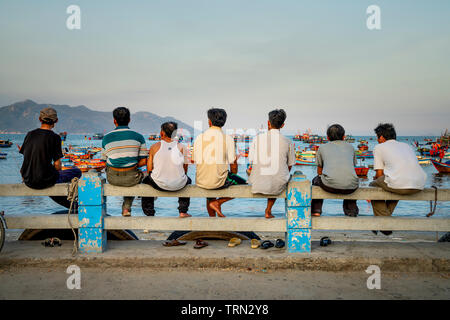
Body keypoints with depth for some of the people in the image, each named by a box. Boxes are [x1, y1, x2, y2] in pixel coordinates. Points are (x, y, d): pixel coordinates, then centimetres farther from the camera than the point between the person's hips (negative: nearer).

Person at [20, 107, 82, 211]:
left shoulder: (30, 134, 5)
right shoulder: (54, 137, -10)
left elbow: (26, 157, 11)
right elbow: (57, 165, -12)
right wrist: (56, 172, 11)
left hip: (28, 181, 6)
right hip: (44, 180, -6)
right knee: (77, 172, 13)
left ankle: (72, 206, 42)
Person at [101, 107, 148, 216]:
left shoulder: (106, 138, -1)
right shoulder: (138, 137, -4)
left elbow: (105, 160, 5)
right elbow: (143, 162, -5)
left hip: (113, 178, 2)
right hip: (131, 178, -2)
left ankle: (126, 209, 43)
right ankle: (126, 208, 26)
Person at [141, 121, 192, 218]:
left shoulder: (154, 147, -4)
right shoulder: (182, 147, -2)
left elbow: (149, 169, 0)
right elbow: (185, 169, 4)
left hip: (159, 184, -1)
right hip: (179, 185, 1)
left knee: (146, 180, 33)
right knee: (188, 180, 36)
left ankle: (149, 214, 34)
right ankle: (183, 212, 34)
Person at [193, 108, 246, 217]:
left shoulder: (199, 138, -1)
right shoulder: (228, 139, -7)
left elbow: (197, 162, 5)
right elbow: (233, 164, -3)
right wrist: (233, 176, 18)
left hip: (201, 181, 4)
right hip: (219, 180, -4)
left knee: (209, 190, 37)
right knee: (244, 184, 19)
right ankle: (218, 202, 7)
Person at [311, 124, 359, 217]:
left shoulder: (322, 147, 21)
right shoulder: (350, 147, 26)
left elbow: (319, 171, 31)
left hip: (329, 185, -2)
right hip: (351, 187, 2)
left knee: (316, 180, 31)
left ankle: (316, 210, 26)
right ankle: (351, 209, 36)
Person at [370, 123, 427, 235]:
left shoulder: (379, 148, 14)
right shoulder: (406, 145, 30)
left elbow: (379, 174, 9)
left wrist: (376, 178, 33)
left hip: (399, 184, -6)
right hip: (419, 186, 6)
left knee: (373, 185, 23)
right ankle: (386, 215, 39)